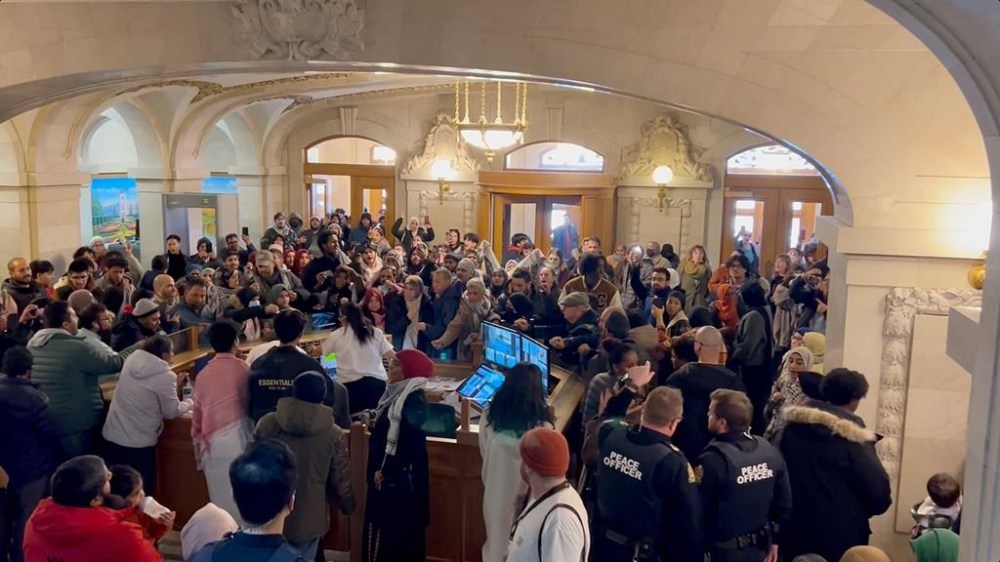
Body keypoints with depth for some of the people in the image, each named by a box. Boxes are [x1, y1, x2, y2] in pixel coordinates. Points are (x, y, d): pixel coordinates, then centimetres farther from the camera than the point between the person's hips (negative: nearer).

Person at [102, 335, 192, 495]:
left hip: (112, 435, 7)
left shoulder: (132, 360, 2)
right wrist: (189, 402, 9)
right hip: (138, 442, -7)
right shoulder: (165, 376, -17)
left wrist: (175, 385, 19)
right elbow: (172, 412, -8)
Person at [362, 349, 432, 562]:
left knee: (395, 530, -3)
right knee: (381, 526, 14)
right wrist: (373, 426, 5)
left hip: (399, 478, -9)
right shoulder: (397, 394, 10)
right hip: (385, 474, 9)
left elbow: (410, 442, -22)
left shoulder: (414, 400, -18)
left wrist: (385, 471, -19)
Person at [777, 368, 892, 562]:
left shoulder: (792, 426, -1)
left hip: (794, 530, 5)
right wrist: (861, 511, 6)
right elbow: (877, 488, -15)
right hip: (840, 536, -4)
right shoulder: (853, 438, -17)